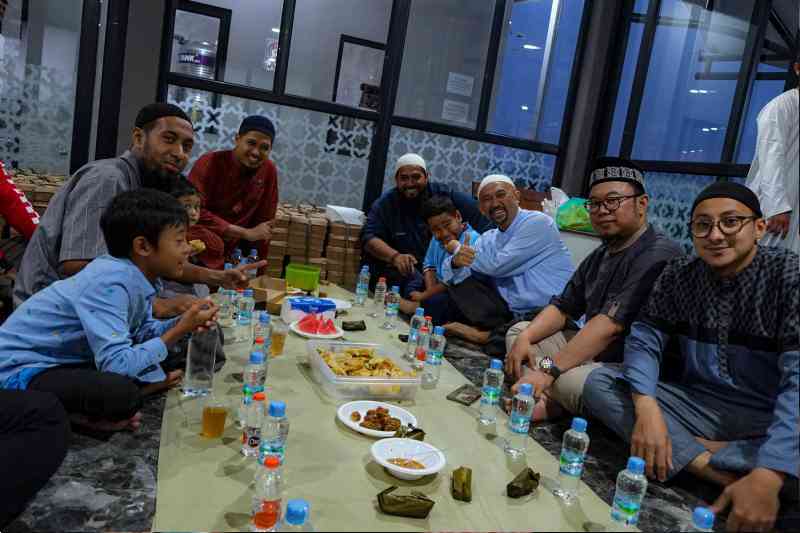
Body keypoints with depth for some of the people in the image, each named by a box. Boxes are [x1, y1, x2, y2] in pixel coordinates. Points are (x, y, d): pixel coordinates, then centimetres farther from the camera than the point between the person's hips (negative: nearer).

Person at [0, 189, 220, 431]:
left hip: (72, 359, 9)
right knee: (119, 392, -32)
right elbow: (118, 365, -36)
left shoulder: (138, 274, -4)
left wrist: (184, 323, -12)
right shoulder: (110, 284, -30)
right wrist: (179, 330, -26)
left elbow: (141, 332, 6)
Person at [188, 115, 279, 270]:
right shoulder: (210, 163, -14)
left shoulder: (269, 171, -3)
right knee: (212, 243, -31)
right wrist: (246, 233, -23)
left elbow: (264, 221, 3)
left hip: (231, 254, 4)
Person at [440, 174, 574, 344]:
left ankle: (484, 336, -10)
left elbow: (497, 265, -15)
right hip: (516, 317, 6)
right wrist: (456, 262, -19)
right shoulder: (488, 239, 14)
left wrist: (457, 249, -1)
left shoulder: (538, 222, -8)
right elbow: (450, 276, 5)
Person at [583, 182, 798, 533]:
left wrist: (767, 476, -37)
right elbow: (644, 339, -6)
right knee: (598, 383, -17)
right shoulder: (678, 275, 0)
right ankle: (715, 470, -25)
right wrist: (646, 407, -28)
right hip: (702, 406, 4)